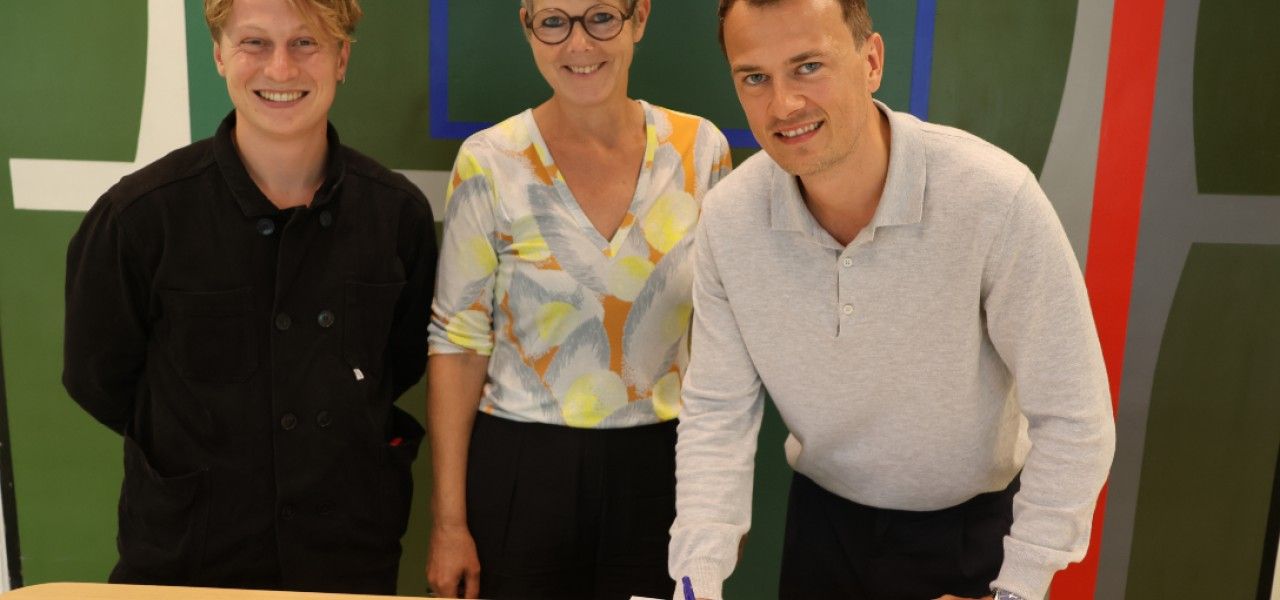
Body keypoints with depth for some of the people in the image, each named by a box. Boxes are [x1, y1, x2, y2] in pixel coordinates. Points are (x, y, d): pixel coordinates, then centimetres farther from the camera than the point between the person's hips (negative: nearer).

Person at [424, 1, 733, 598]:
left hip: (660, 467, 2)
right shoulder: (489, 162, -10)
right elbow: (458, 342, -5)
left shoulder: (701, 148, -3)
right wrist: (448, 520, -6)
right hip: (519, 468, -2)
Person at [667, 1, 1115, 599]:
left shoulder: (995, 197, -28)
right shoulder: (727, 217, -16)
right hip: (822, 516, 3)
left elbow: (1071, 417, -20)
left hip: (974, 526, -2)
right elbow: (716, 411, -9)